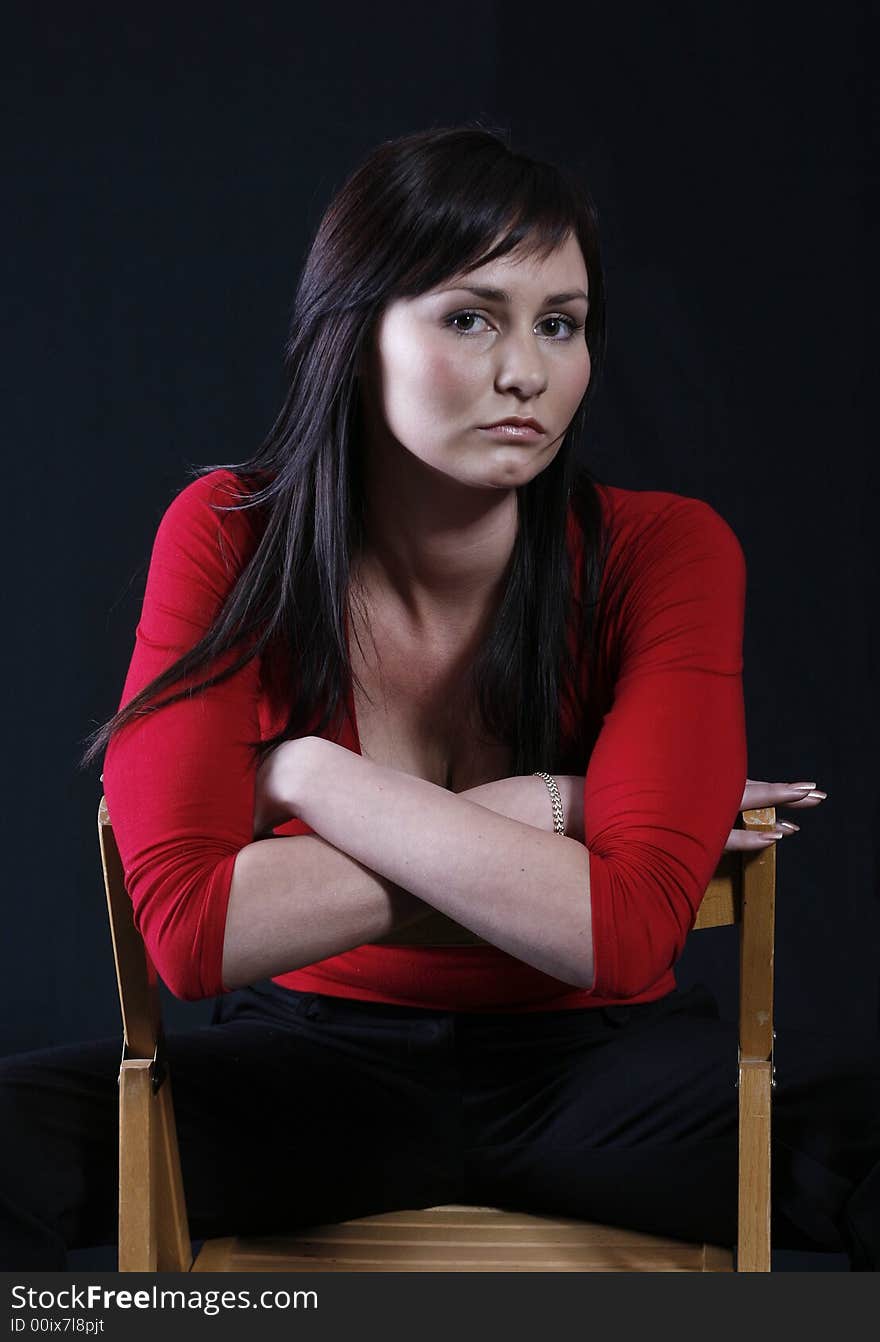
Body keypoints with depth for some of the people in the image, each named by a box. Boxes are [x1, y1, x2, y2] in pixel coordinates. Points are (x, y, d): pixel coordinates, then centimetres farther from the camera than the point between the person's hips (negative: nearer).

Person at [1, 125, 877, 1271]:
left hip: (600, 1059, 0)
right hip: (318, 1058, 0)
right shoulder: (226, 538, -13)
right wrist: (537, 816, -23)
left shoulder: (666, 552, -14)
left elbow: (625, 932, -26)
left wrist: (311, 773, -22)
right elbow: (187, 927, -23)